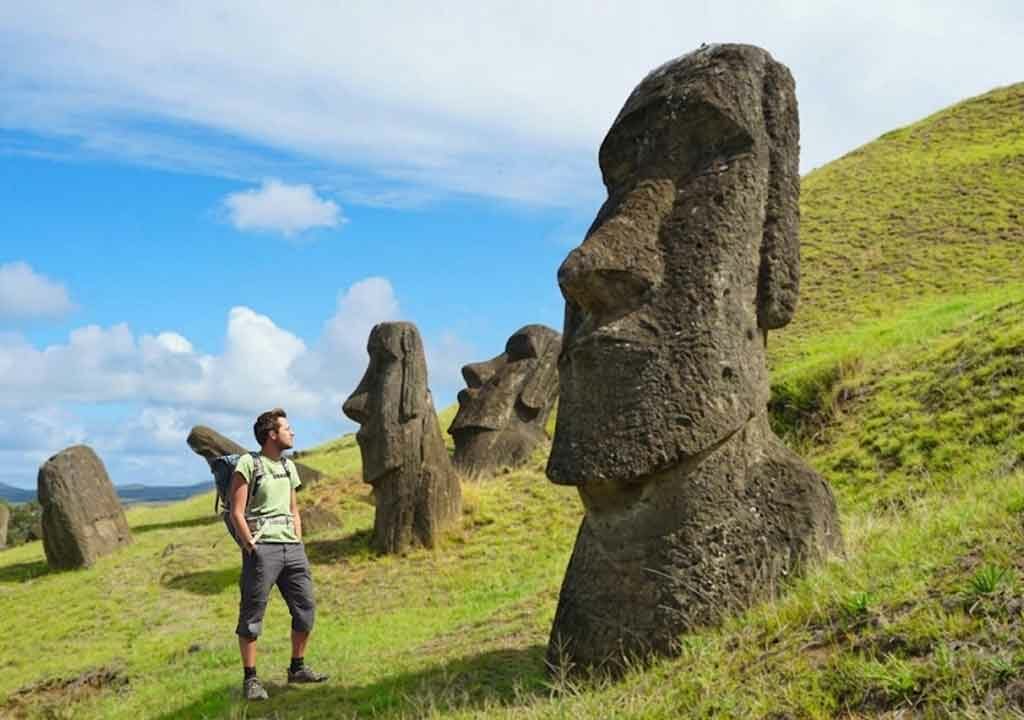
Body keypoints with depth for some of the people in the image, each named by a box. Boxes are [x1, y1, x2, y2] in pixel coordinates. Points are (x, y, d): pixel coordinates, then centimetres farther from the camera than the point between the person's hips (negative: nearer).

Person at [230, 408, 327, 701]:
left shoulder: (289, 467, 17)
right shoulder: (247, 464, -4)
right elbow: (237, 513, -8)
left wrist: (299, 545, 12)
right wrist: (251, 547, -13)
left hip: (291, 547, 7)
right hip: (261, 548, -7)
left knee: (305, 607, 8)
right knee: (252, 613, -2)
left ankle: (297, 668, 23)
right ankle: (251, 679, 5)